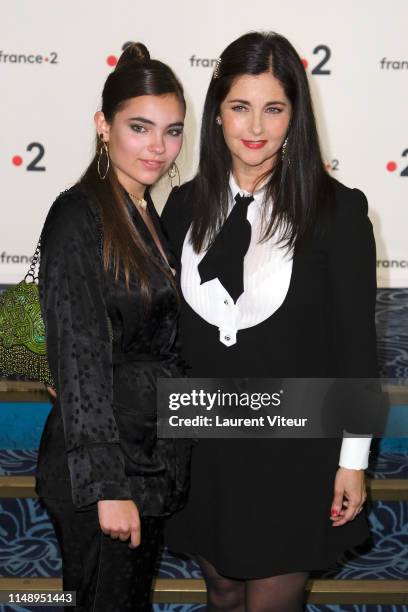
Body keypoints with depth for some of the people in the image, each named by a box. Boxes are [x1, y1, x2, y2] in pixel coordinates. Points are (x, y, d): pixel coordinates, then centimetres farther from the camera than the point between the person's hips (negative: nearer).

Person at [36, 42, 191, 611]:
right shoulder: (78, 216, -17)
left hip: (153, 455, 8)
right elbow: (79, 363, -20)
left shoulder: (148, 214, 8)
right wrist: (108, 486, -21)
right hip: (101, 464, -8)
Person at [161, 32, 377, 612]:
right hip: (203, 443, 4)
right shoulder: (186, 204, 0)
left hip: (294, 449, -4)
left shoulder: (336, 209, -12)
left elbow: (356, 341, -9)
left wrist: (353, 459, -6)